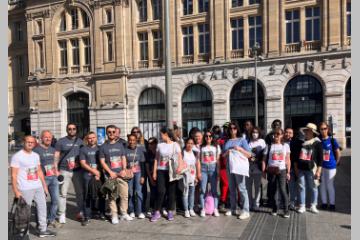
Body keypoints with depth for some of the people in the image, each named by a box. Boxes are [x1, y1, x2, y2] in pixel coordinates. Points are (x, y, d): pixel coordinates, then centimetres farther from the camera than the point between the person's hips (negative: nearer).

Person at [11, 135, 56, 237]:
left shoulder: (36, 155, 11)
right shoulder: (17, 156, -7)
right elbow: (14, 175, -9)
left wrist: (44, 186, 15)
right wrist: (16, 191, -14)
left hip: (38, 187, 7)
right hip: (25, 189, -6)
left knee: (42, 207, 10)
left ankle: (43, 230, 20)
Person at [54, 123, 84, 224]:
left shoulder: (80, 141, 10)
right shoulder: (61, 141, 3)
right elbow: (56, 156, 0)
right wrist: (56, 170, -8)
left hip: (78, 171, 3)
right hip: (64, 171, -2)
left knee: (80, 192, 9)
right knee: (63, 193, -2)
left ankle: (81, 211, 21)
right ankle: (62, 214, 8)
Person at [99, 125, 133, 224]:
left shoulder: (120, 145, 13)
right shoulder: (103, 147, 3)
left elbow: (123, 158, 13)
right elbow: (102, 161, -1)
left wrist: (124, 170, -2)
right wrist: (110, 172, -11)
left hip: (121, 174, 3)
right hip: (110, 175, -3)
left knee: (124, 194, 3)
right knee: (112, 196, 1)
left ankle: (124, 213, 17)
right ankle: (114, 215, 12)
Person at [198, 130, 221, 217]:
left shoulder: (216, 146, 8)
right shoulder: (201, 147, 7)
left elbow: (218, 160, 6)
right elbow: (198, 160, 4)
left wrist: (218, 170, -2)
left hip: (213, 168, 0)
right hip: (203, 168, 0)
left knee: (214, 189, 1)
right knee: (203, 189, -1)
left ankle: (215, 209, 7)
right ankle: (203, 209, 6)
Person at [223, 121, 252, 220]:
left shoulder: (242, 140, 1)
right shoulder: (227, 142, 13)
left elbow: (249, 154, -3)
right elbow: (223, 155, 17)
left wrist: (240, 149, -15)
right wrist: (226, 152, -4)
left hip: (240, 166, -5)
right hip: (229, 167, 5)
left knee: (241, 188, -7)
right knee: (231, 189, 10)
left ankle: (246, 211, -2)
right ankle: (233, 209, 20)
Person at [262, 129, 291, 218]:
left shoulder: (286, 146, 7)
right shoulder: (269, 146, 5)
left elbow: (288, 160, 6)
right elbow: (264, 159, 3)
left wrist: (288, 172, 1)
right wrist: (263, 171, -4)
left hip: (282, 170, -1)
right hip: (271, 171, 1)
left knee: (282, 190, -10)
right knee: (272, 191, 6)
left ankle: (286, 210, 1)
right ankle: (274, 209, 21)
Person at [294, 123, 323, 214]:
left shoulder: (317, 143, -2)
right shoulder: (301, 143, 10)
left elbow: (320, 158, -4)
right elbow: (296, 156, 15)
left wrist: (318, 171, -9)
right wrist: (296, 168, 11)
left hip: (311, 170, -3)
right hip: (300, 169, 4)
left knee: (313, 188, 6)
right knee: (301, 187, 6)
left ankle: (313, 206, 19)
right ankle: (302, 206, 13)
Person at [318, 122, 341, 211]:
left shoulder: (332, 140, -7)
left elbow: (338, 153, 2)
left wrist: (335, 163, 5)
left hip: (330, 166, -2)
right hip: (320, 166, 2)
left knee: (330, 185, 5)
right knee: (322, 185, 11)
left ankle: (332, 204, 19)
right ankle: (324, 202, 24)